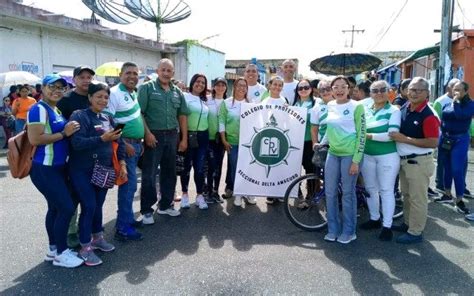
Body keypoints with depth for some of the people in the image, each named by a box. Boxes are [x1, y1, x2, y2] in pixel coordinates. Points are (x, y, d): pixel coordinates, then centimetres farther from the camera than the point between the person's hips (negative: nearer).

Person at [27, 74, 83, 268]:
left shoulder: (56, 110, 13)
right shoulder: (39, 109, -15)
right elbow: (34, 139, -24)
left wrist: (69, 130, 8)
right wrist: (64, 134, -20)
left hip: (58, 167, 9)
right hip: (44, 169, -9)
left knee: (56, 208, 16)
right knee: (66, 208, -7)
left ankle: (53, 248, 30)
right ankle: (60, 253, 8)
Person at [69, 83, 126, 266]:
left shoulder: (108, 118, 8)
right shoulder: (79, 116, -11)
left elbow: (118, 141, 10)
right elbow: (77, 143, -23)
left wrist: (122, 163, -1)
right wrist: (102, 138, -28)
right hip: (83, 170, -6)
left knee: (98, 205, 14)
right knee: (89, 206, -6)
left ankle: (97, 238, 32)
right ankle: (85, 248, 8)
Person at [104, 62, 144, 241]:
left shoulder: (134, 94, 13)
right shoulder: (114, 93, -15)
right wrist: (123, 144, -21)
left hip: (136, 144, 9)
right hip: (125, 145, -9)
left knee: (130, 184, 15)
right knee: (129, 185, -7)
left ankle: (127, 218, 28)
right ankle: (123, 228, 2)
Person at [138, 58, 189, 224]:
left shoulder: (177, 92, 12)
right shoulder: (147, 88, -3)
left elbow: (182, 115, 13)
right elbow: (139, 112, -10)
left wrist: (184, 138, 8)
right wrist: (147, 133, -17)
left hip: (172, 136, 5)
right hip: (154, 136, -5)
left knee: (169, 173, 13)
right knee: (149, 174, -1)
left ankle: (165, 205, 28)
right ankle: (146, 210, 10)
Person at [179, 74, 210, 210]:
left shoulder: (205, 100, 14)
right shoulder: (185, 97, -5)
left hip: (203, 136, 5)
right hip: (189, 135, -5)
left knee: (200, 167, 7)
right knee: (187, 166, 6)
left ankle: (200, 195, 16)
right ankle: (185, 194, 20)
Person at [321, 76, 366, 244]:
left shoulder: (356, 107, -9)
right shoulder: (330, 106, 7)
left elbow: (361, 135, -10)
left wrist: (356, 161, -14)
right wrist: (322, 143, 14)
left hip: (349, 154, -5)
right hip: (332, 153, 5)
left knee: (348, 193, 4)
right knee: (330, 193, 8)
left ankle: (349, 231, 19)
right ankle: (333, 229, 22)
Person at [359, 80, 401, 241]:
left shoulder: (394, 110, -6)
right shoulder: (365, 110, 8)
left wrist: (370, 135, -17)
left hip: (387, 156, -5)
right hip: (367, 156, 5)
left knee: (386, 190, 2)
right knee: (370, 189, 14)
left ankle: (387, 226, 11)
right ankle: (374, 218, 31)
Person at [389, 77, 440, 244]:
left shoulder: (428, 115, -20)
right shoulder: (404, 108, 3)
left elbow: (433, 143, -24)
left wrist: (405, 139, -24)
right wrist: (395, 136, 1)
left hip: (419, 162, -8)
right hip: (403, 160, 8)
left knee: (417, 198, 4)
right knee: (406, 195, 21)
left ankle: (416, 232, 17)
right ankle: (408, 223, 37)